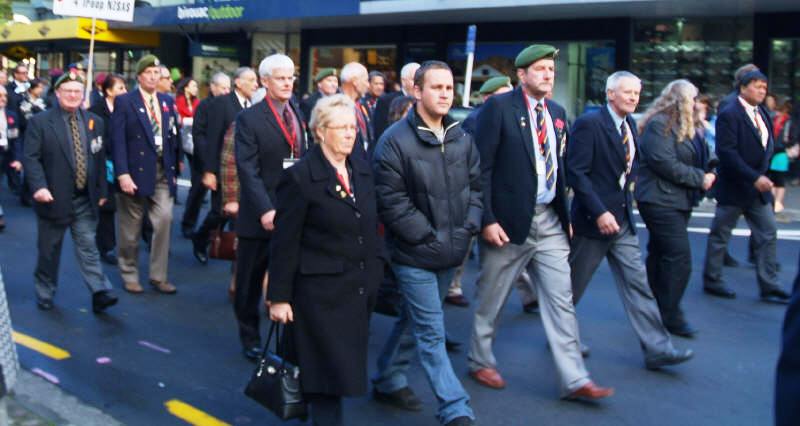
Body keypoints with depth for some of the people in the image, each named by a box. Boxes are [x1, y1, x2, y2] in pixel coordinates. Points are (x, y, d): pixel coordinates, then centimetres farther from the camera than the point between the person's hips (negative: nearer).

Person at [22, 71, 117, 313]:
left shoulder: (95, 122, 8)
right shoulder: (40, 122, -4)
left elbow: (100, 159, 11)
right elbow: (31, 158, -9)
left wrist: (102, 190, 8)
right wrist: (39, 186, -23)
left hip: (86, 199, 2)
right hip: (54, 199, -2)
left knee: (88, 247, 1)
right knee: (49, 250, 10)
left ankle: (100, 293, -3)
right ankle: (45, 293, 26)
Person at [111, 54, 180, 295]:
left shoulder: (168, 102, 11)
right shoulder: (124, 102, -3)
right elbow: (117, 140, -10)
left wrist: (175, 168, 7)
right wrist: (122, 173, -18)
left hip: (163, 172, 4)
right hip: (135, 172, -3)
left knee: (164, 221, -5)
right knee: (130, 229, 7)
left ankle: (159, 276, 7)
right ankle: (129, 276, 23)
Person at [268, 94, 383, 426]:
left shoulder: (362, 167, 6)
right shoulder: (300, 177, -12)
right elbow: (284, 243, -12)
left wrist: (375, 271, 10)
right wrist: (279, 297, -11)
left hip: (360, 287, 6)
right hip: (320, 290, -6)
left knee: (346, 366, 14)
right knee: (327, 369, 1)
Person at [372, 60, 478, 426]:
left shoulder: (461, 138, 6)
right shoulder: (395, 140, -14)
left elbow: (476, 186, 14)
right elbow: (391, 201, -16)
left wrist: (469, 227, 0)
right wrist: (428, 236, -15)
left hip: (451, 252, 7)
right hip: (414, 254, -7)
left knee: (415, 320, 20)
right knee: (432, 334, -3)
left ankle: (387, 381, 38)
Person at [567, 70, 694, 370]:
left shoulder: (630, 124, 9)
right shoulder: (589, 123, -15)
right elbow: (576, 173, -20)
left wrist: (628, 177, 5)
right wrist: (599, 212, -24)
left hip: (622, 219, 7)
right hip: (593, 218, -7)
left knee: (637, 283, 5)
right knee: (573, 284, 8)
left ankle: (657, 348, 7)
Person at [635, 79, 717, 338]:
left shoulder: (682, 127, 17)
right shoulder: (659, 124, -15)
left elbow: (695, 160, 22)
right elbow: (666, 164, -22)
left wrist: (707, 173, 1)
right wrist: (700, 179, -15)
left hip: (679, 200, 10)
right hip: (661, 200, -10)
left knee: (659, 255, 15)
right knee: (679, 258, -11)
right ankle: (670, 317, -3)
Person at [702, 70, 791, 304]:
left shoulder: (762, 114, 12)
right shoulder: (729, 114, -14)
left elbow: (767, 146, 19)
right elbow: (726, 152, -21)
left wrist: (763, 175, 3)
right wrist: (754, 177, -23)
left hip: (759, 188, 8)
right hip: (734, 187, -8)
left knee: (768, 235, 5)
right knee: (720, 236, 6)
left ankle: (769, 287, 10)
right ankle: (711, 281, 18)